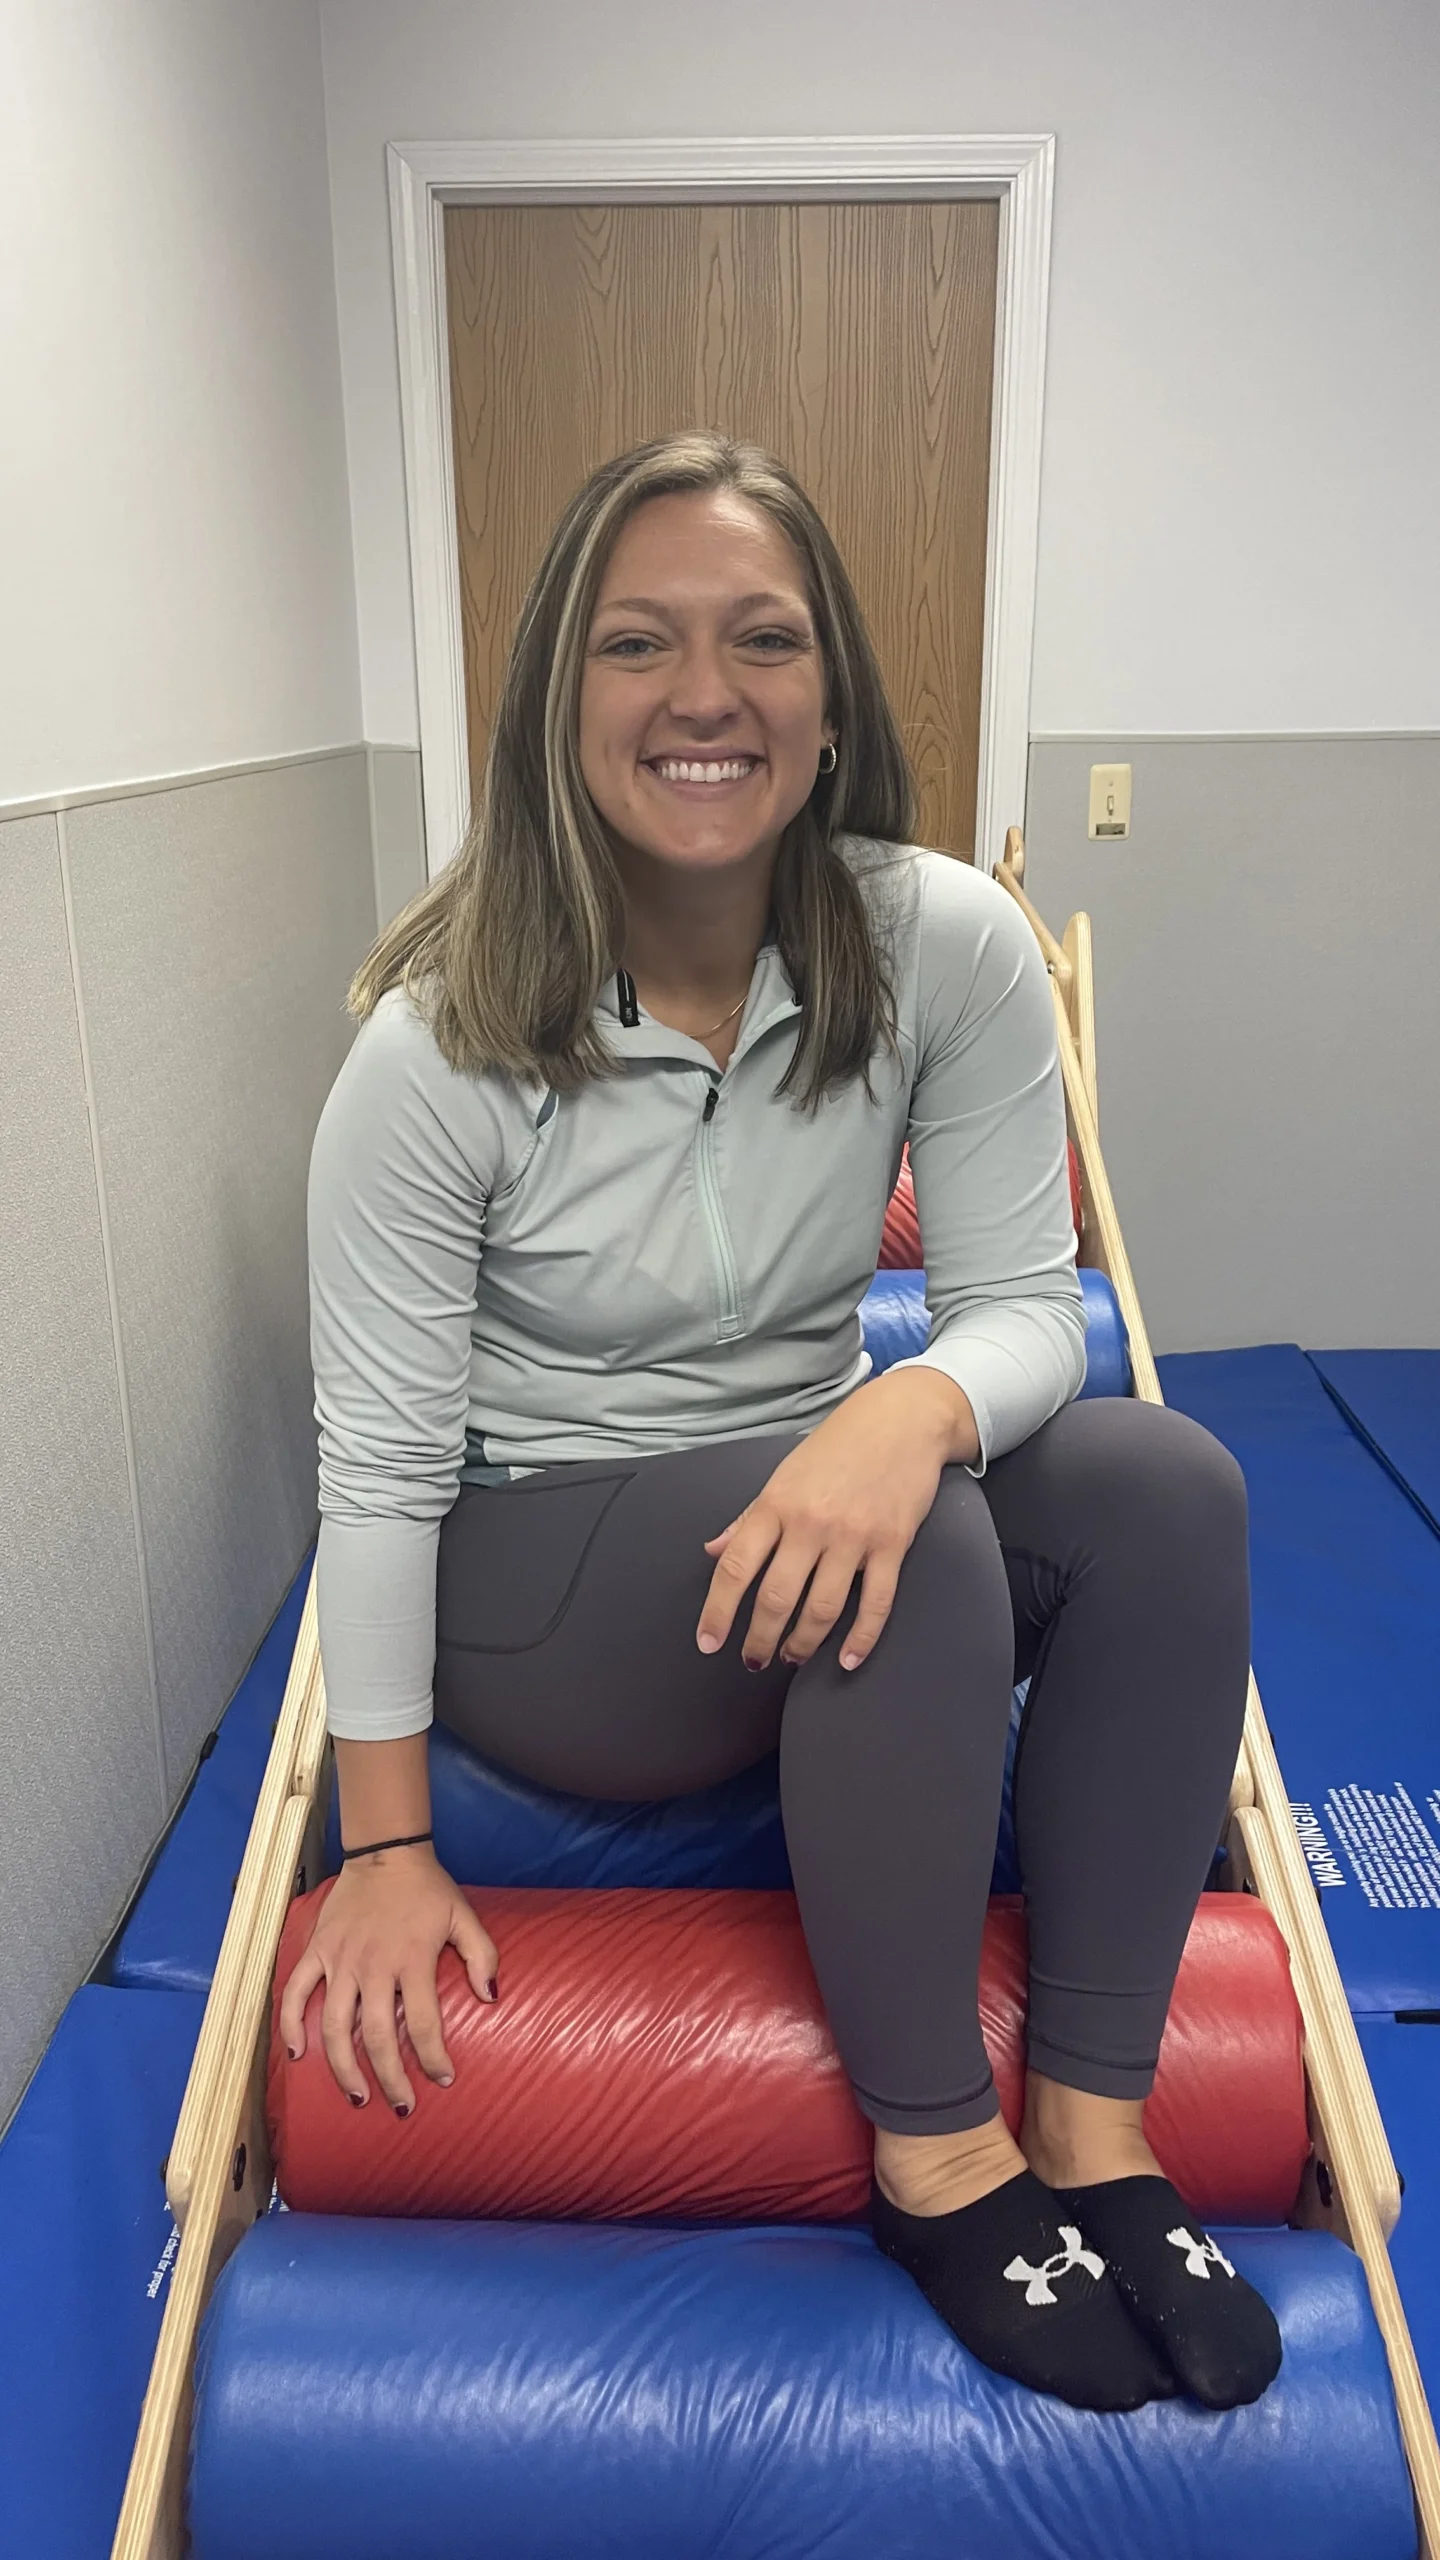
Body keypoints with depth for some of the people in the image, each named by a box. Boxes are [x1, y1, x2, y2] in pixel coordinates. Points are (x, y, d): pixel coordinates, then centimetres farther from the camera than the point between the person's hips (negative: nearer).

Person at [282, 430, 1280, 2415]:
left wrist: (916, 1409, -34)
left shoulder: (948, 948, -11)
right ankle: (935, 2146, -12)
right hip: (527, 1583, -3)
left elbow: (1024, 1302, -9)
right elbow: (378, 1461, -13)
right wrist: (387, 1847, -9)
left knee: (1167, 1484, -22)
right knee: (915, 1532, -31)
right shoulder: (442, 1044, -17)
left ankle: (1093, 2119, -11)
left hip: (793, 1519, 4)